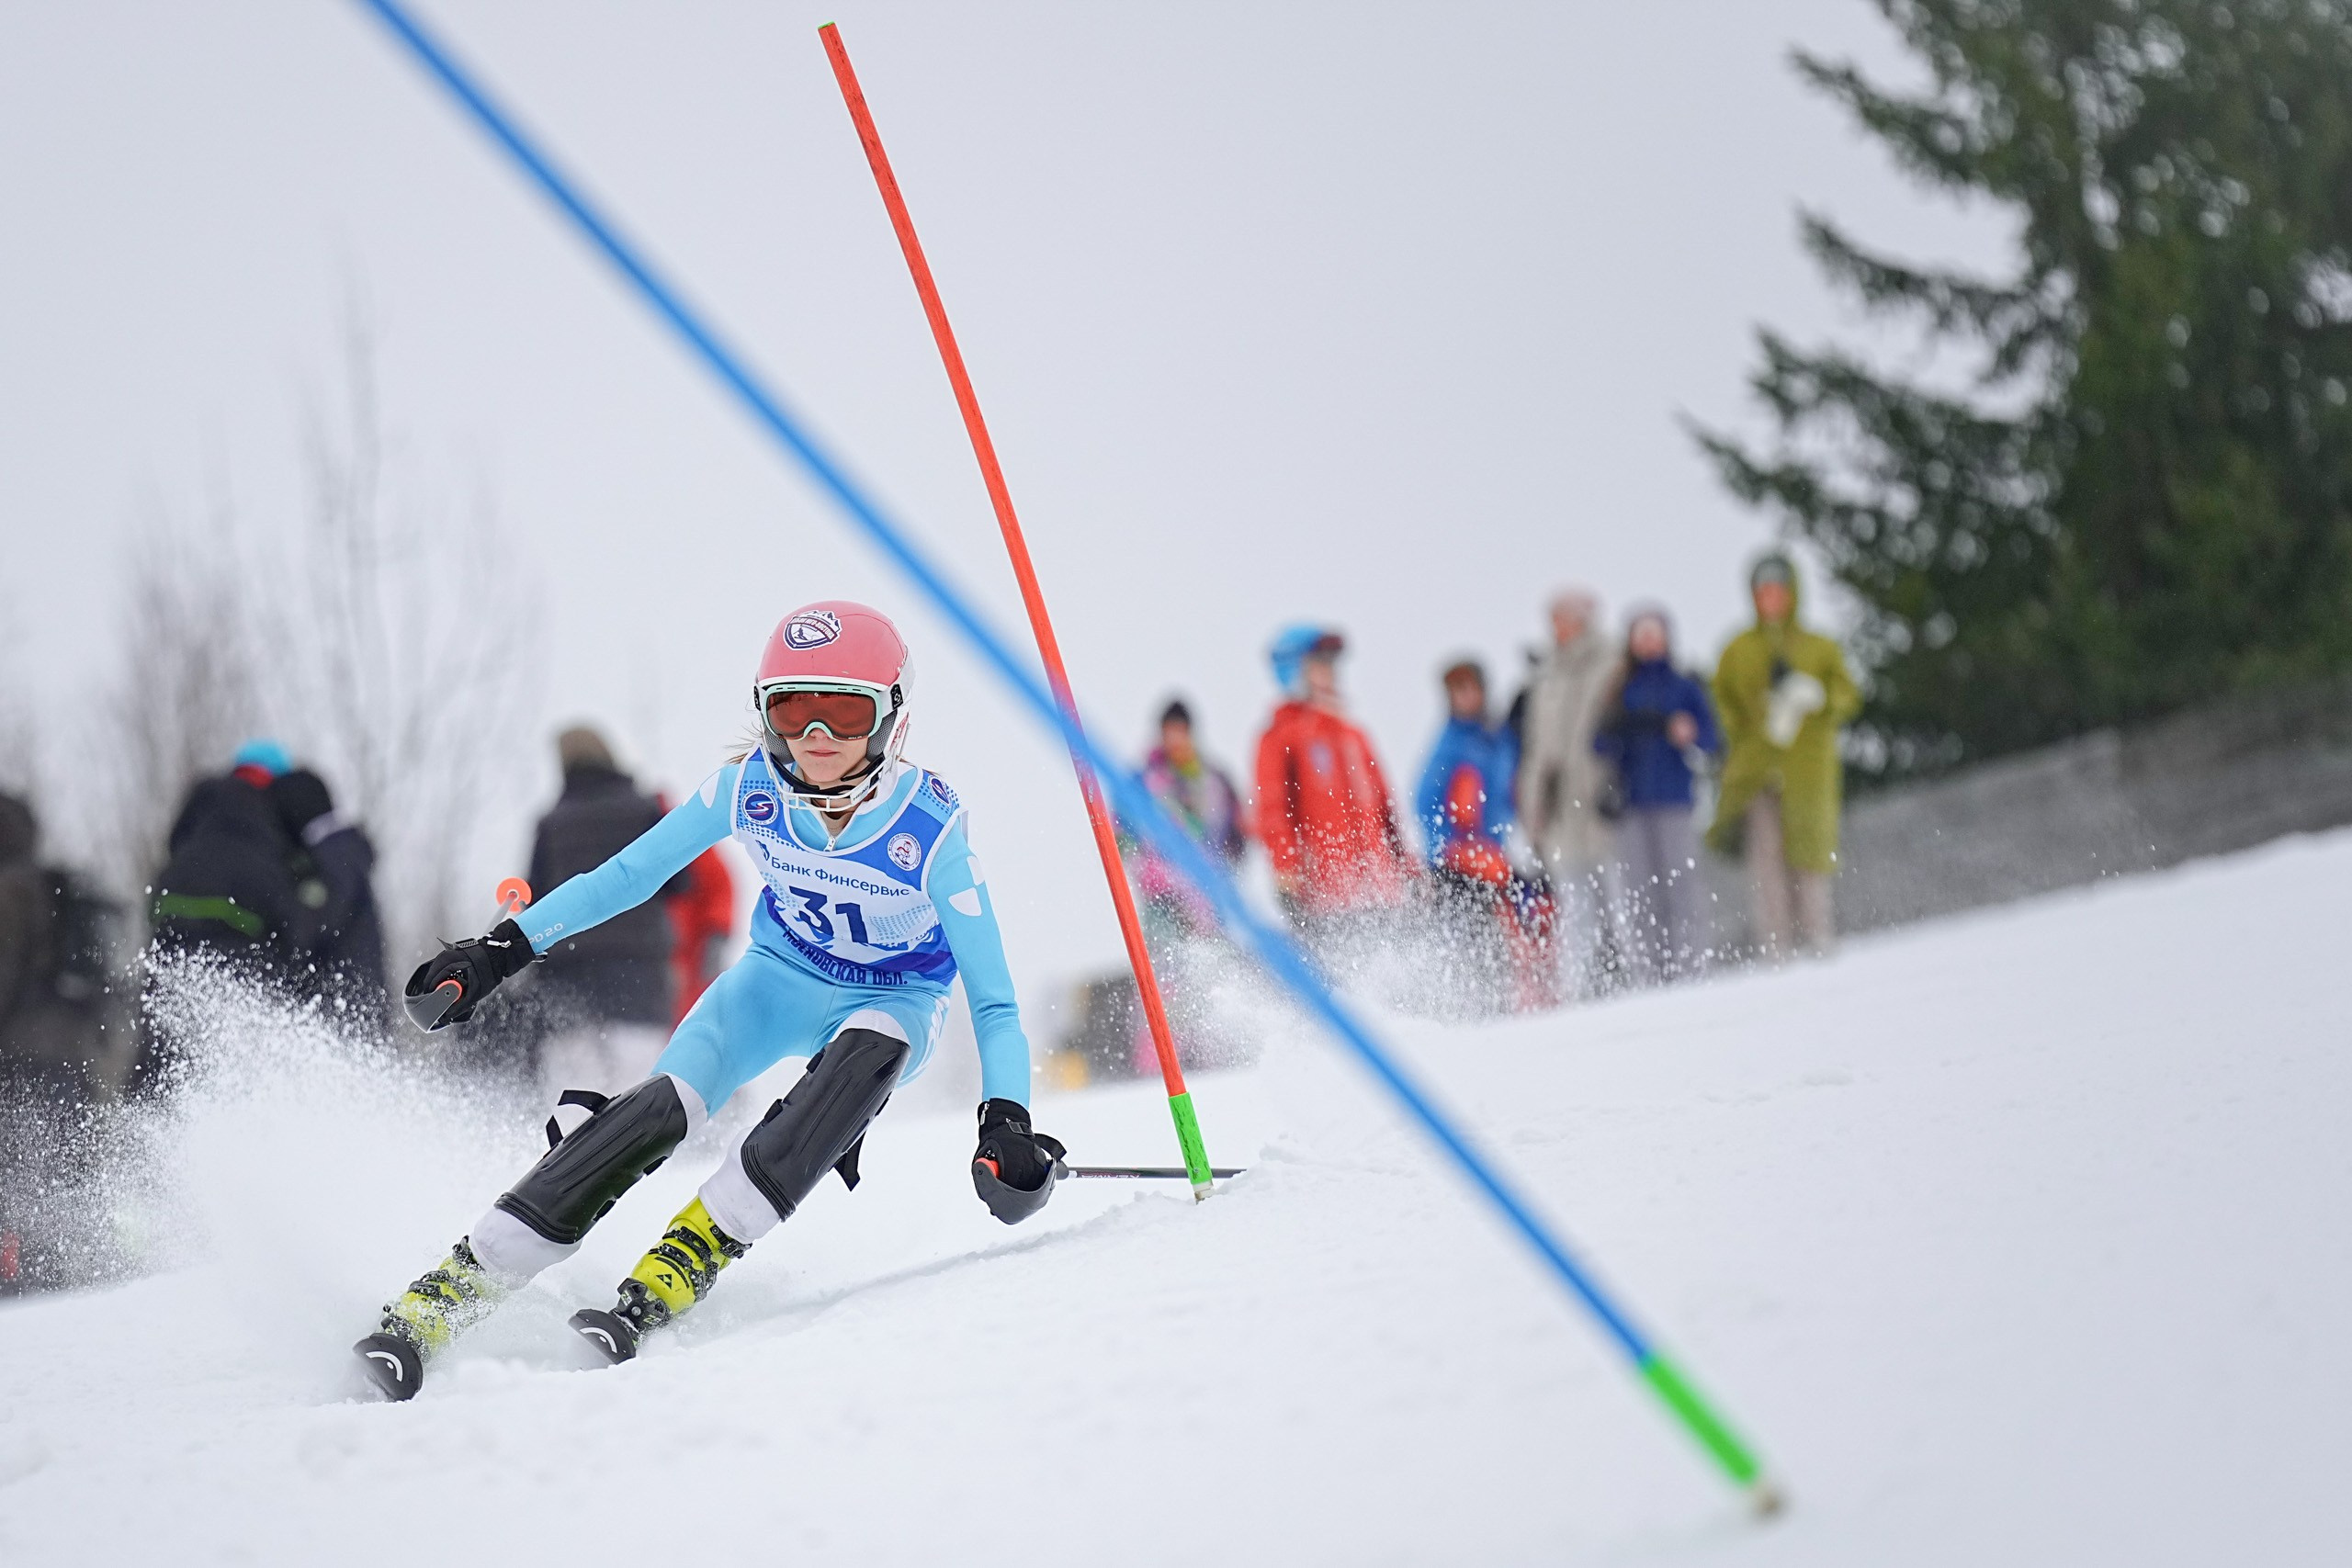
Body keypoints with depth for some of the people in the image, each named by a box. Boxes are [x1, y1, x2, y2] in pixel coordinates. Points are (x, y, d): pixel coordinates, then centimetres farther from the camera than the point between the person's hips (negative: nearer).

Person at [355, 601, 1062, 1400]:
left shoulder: (932, 826, -29)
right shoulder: (748, 788, -22)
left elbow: (992, 997, -25)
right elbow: (627, 876, -8)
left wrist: (1007, 1123, -39)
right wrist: (499, 950, -12)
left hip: (896, 999, -2)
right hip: (782, 975, 2)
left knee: (865, 1057, -38)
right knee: (659, 1108, -23)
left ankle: (672, 1278, -37)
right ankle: (437, 1300, -21)